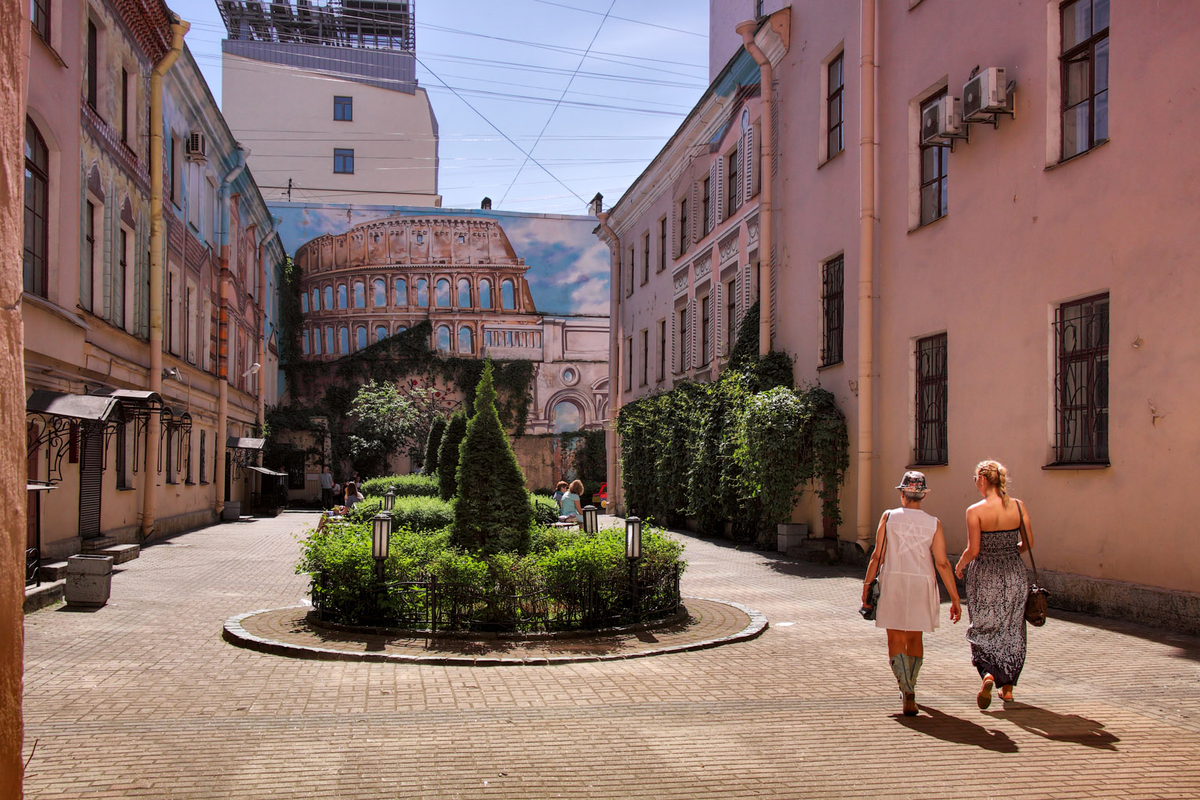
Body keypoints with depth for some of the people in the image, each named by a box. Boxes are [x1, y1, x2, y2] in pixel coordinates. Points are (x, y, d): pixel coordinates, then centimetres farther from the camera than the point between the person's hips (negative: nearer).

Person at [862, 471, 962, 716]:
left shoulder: (889, 517, -2)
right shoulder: (933, 523, -1)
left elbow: (878, 556, -5)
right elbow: (942, 563, -4)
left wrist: (867, 584, 4)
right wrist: (954, 598, 0)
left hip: (892, 581, -2)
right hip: (922, 584, 2)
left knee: (896, 639, 3)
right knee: (915, 639, 18)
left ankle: (907, 692, -14)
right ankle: (910, 690, 28)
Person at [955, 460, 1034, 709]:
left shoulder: (975, 511, -14)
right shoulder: (1018, 506, -3)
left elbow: (973, 550, -15)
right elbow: (1028, 543, 2)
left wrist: (960, 564, 4)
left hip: (984, 575, -3)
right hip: (1013, 574, 3)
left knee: (984, 629, 8)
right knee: (1011, 630, 15)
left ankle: (989, 675, -16)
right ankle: (1008, 688, 21)